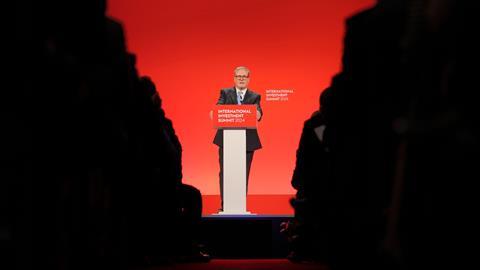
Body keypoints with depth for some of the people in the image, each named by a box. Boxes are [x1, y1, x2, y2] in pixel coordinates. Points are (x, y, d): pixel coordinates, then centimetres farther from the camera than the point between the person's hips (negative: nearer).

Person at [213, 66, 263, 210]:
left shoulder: (254, 97, 11)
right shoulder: (225, 93, 10)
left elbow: (258, 113, -7)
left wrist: (257, 114, -31)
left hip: (247, 140, 1)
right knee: (225, 173, -1)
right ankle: (225, 205, 5)